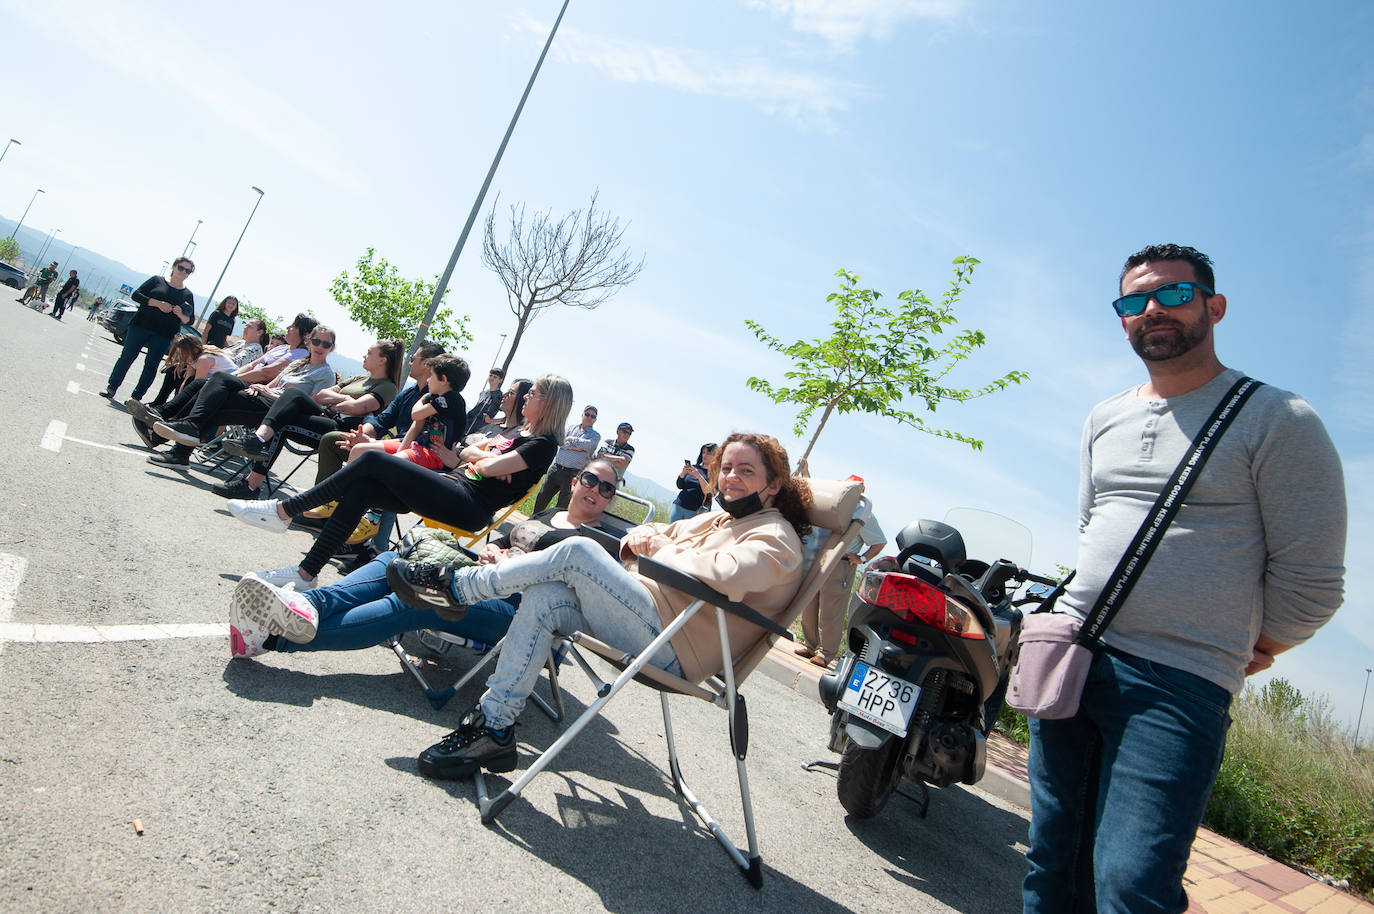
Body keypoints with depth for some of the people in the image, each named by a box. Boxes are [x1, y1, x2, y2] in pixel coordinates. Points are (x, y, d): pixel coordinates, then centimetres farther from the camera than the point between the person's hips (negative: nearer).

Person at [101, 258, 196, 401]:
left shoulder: (188, 295, 9)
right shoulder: (157, 280, 6)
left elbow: (189, 320, 8)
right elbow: (136, 295, -1)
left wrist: (180, 314, -14)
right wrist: (158, 303, -15)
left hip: (163, 336, 1)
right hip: (141, 326, -1)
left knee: (151, 365, 0)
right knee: (127, 357, 4)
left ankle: (136, 397, 7)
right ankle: (111, 388, 16)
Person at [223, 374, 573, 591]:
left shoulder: (544, 443, -4)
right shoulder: (519, 433, 26)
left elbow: (488, 468, -14)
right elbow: (467, 453, 21)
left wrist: (484, 458, 6)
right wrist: (489, 456, 3)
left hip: (467, 505, -9)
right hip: (454, 488, 9)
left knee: (374, 461, -13)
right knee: (360, 488, -8)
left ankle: (282, 511, -3)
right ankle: (305, 573, -5)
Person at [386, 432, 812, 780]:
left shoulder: (775, 540, -6)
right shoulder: (719, 519, 23)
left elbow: (721, 575, -27)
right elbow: (642, 535, 24)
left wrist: (661, 545, -11)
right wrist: (641, 537, -1)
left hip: (673, 648, -9)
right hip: (651, 617, 9)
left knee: (578, 552, -18)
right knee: (543, 600, -11)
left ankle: (455, 585, -1)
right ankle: (494, 729, -5)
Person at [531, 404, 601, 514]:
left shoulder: (595, 435, 4)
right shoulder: (571, 427, 13)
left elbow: (588, 445, -17)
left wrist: (571, 439, -7)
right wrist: (574, 447, -14)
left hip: (572, 474, -4)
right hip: (556, 468, 4)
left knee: (563, 505, 0)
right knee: (542, 497, 10)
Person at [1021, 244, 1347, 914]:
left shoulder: (1278, 420, -4)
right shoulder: (1103, 420, 15)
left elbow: (1309, 578, -4)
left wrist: (1242, 655, 7)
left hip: (1177, 683, -5)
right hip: (1069, 656, 6)